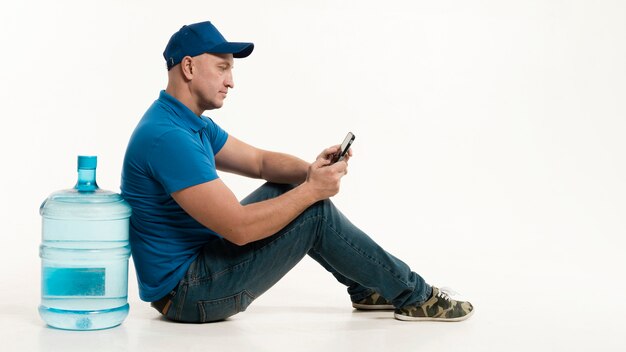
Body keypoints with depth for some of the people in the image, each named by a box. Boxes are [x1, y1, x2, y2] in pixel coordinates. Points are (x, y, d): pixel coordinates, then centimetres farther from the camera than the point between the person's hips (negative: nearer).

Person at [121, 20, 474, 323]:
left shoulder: (191, 124, 8)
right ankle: (413, 296, 5)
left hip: (198, 259, 10)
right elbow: (239, 228, -29)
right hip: (188, 292, -10)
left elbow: (262, 161, 10)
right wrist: (312, 189, -20)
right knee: (316, 212, -12)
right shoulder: (167, 137, -26)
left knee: (290, 188, 13)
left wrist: (311, 170, -10)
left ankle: (367, 287, 22)